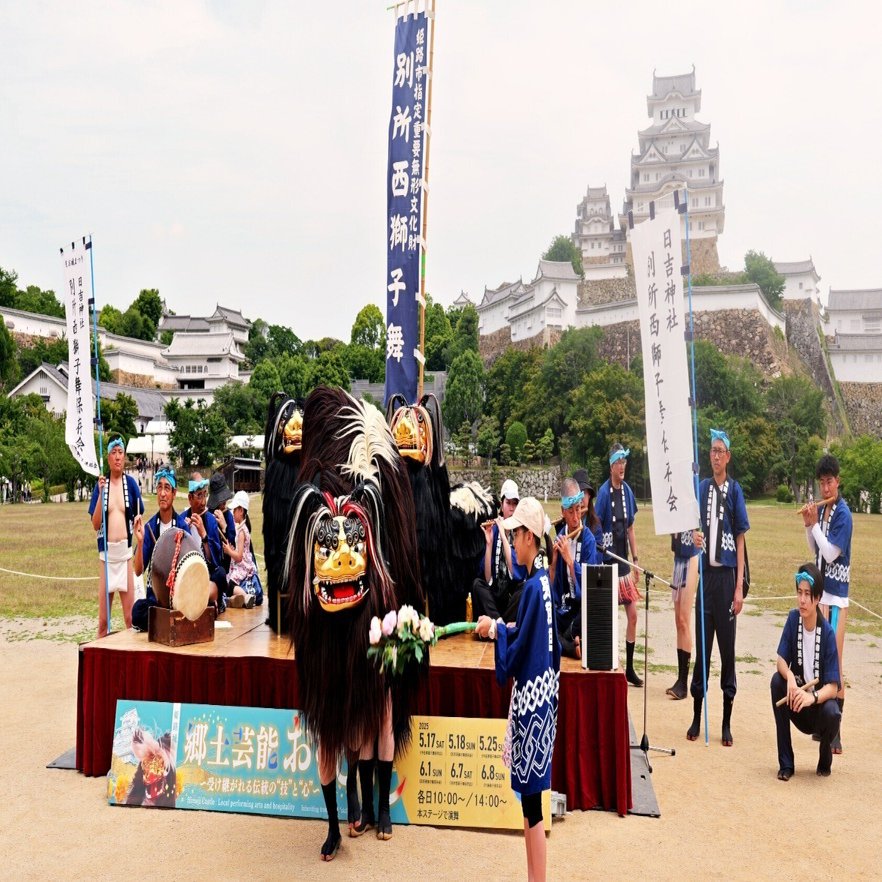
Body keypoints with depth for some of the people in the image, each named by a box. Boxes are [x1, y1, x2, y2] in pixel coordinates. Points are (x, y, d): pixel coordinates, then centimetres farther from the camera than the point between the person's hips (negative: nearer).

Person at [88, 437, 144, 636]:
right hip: (106, 552, 1)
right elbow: (95, 524, -3)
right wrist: (101, 493, -12)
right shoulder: (101, 485, 3)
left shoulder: (131, 483, 3)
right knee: (103, 620, 5)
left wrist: (138, 521, -10)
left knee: (130, 617, 2)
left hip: (126, 551, 0)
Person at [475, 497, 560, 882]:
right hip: (541, 695, 10)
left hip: (531, 700, -10)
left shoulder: (531, 587, -20)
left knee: (532, 804, 2)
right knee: (530, 800, 19)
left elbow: (515, 658, -17)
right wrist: (508, 629, 8)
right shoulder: (544, 582, 7)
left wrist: (496, 630, -4)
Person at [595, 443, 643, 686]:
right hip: (608, 561, -6)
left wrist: (636, 559, 13)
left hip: (624, 562, 6)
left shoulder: (627, 491, 7)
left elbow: (630, 528, 14)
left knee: (632, 614, 7)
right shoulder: (604, 491, -10)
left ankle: (629, 668, 19)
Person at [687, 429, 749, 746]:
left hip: (727, 573, -3)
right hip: (705, 571, 3)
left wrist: (739, 587, -6)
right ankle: (696, 718, 20)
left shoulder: (735, 490, -1)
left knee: (727, 645, 4)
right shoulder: (701, 488, 8)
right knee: (702, 643, 9)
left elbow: (740, 539, -2)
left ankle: (726, 723, 15)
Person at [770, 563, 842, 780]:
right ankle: (786, 763, -12)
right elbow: (781, 660, -10)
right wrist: (789, 676, -32)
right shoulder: (793, 619, -11)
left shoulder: (827, 632, -18)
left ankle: (825, 756, 6)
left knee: (832, 713, -33)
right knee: (777, 680, -24)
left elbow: (833, 687, -19)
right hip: (797, 700, 3)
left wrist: (813, 697, -38)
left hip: (820, 700, -3)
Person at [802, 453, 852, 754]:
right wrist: (808, 525, 0)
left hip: (837, 594, -7)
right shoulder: (820, 509, 8)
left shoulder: (843, 513, -13)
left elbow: (830, 553, -17)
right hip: (820, 589, 7)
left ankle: (836, 730, 0)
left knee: (835, 661, -5)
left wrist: (815, 524, -14)